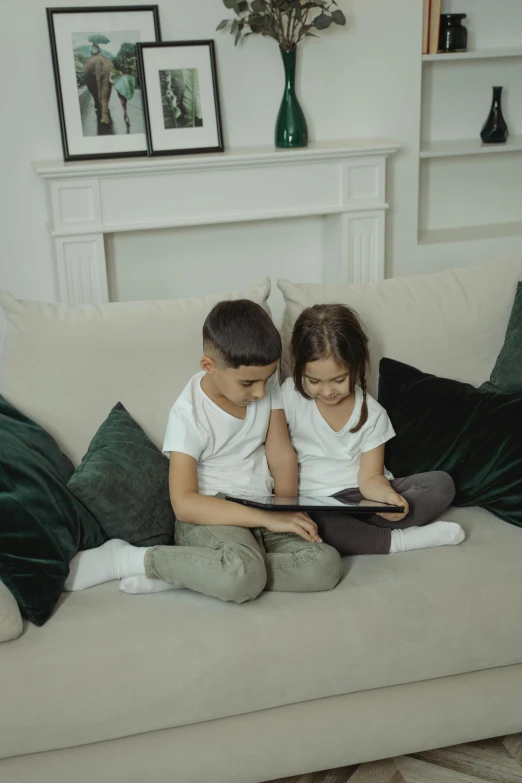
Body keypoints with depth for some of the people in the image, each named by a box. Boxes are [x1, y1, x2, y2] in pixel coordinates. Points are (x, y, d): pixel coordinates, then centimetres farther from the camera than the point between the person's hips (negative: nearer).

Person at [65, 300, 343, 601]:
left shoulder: (267, 383, 1)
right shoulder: (190, 413, -15)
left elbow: (281, 453, 4)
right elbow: (184, 503, -21)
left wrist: (287, 513, -13)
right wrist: (268, 519, -25)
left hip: (263, 508, 7)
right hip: (209, 515, -7)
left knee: (327, 566, -21)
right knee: (242, 575, -38)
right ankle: (130, 559, -15)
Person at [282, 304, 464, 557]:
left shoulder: (371, 413, -1)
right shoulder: (289, 395, -5)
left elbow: (370, 477, -3)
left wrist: (388, 496, -26)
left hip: (360, 495, 3)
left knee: (441, 484, -13)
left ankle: (353, 529, -26)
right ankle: (400, 540, -21)